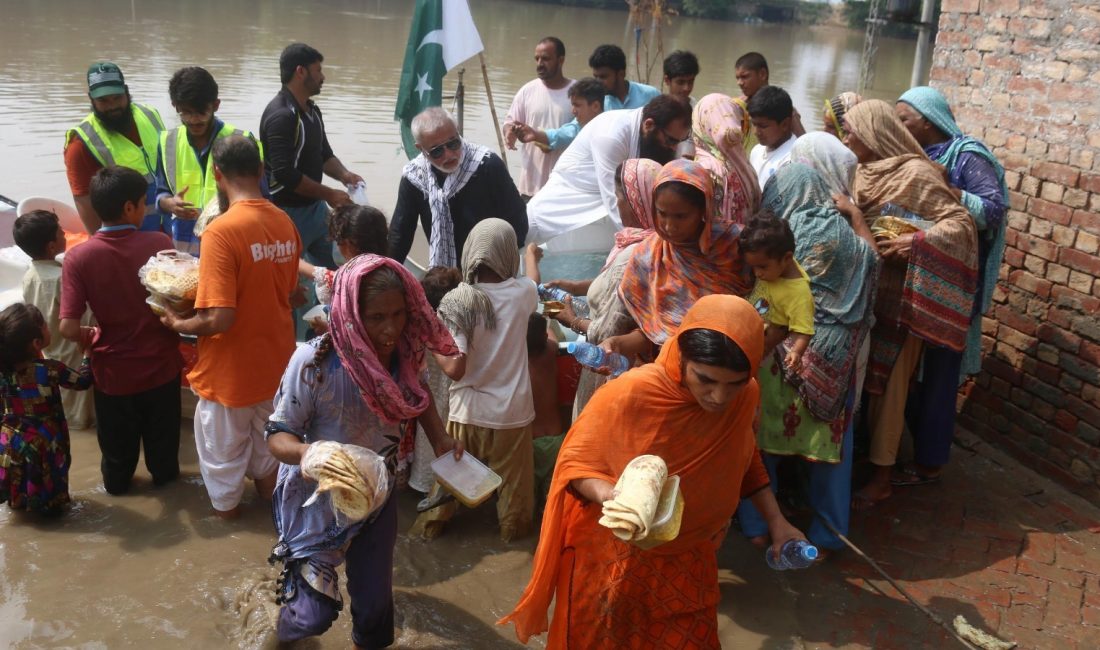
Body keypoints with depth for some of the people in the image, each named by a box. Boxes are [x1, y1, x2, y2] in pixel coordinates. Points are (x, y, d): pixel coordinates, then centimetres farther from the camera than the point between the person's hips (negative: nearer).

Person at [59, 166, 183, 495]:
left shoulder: (78, 257, -19)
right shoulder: (160, 243, -19)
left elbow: (68, 327, -22)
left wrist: (88, 336, -1)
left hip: (114, 369, 0)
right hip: (161, 363, 0)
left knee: (118, 438, 26)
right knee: (162, 430, 27)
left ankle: (117, 481, 48)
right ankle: (164, 473, 49)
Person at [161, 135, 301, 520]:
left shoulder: (221, 231, -27)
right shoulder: (285, 223, -5)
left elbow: (219, 319, -30)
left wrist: (179, 324, -9)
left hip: (232, 369, -6)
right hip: (275, 358, 6)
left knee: (224, 444, 20)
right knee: (265, 433, 29)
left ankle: (226, 505, 40)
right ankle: (268, 492, 48)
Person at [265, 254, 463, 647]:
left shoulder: (405, 351, -16)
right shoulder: (314, 362, -31)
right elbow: (277, 435, -21)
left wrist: (440, 439, -6)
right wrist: (306, 452, -42)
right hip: (320, 498, -3)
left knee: (375, 601, 14)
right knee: (315, 613, 5)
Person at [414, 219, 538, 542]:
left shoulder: (457, 301, -19)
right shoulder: (523, 292, -12)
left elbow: (455, 368, -22)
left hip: (468, 410, 0)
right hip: (512, 410, 1)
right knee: (513, 478, 22)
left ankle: (433, 524, 42)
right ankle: (514, 527, 41)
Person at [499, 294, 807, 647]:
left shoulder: (746, 396, -13)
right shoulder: (629, 395, -29)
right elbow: (574, 461, -17)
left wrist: (775, 520, 5)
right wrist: (608, 494, -36)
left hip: (688, 560, 4)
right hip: (616, 558, -3)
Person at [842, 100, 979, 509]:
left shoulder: (916, 173, -14)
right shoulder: (863, 173, 8)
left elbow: (961, 222, -18)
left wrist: (916, 242, -28)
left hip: (898, 299, -7)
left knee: (887, 384, 1)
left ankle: (881, 476, 13)